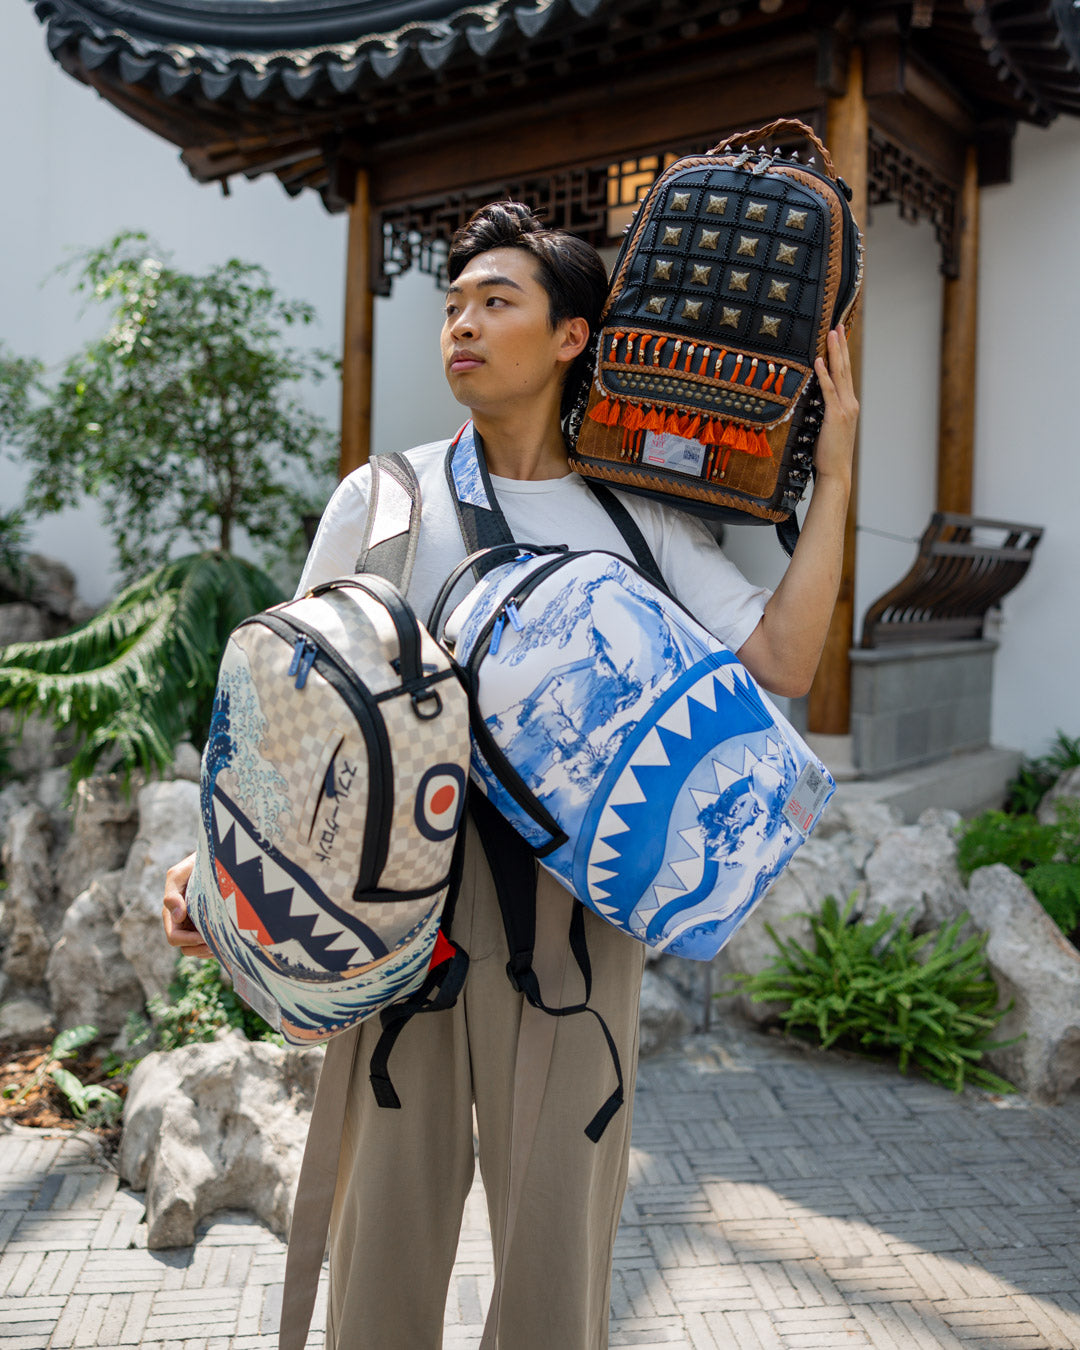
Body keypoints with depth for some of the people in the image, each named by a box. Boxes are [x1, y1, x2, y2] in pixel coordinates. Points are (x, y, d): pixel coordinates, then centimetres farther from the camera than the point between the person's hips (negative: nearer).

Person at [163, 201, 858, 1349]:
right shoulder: (383, 499, 5)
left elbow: (782, 663, -4)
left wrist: (832, 479, -2)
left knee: (559, 1209, 10)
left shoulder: (642, 522, 6)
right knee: (388, 1202, 10)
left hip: (572, 899, 0)